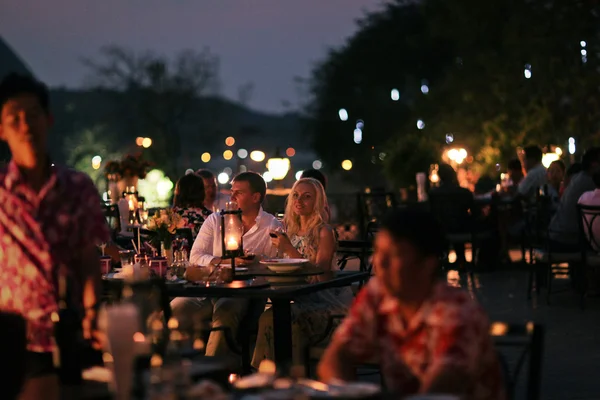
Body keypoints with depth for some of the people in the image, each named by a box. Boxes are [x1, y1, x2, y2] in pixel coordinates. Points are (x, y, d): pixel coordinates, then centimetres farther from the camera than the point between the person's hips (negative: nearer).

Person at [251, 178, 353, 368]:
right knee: (268, 316, -26)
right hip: (296, 298, 6)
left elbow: (321, 276, -13)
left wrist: (290, 250, -19)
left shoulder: (324, 232, -5)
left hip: (320, 301, -5)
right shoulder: (290, 230, 14)